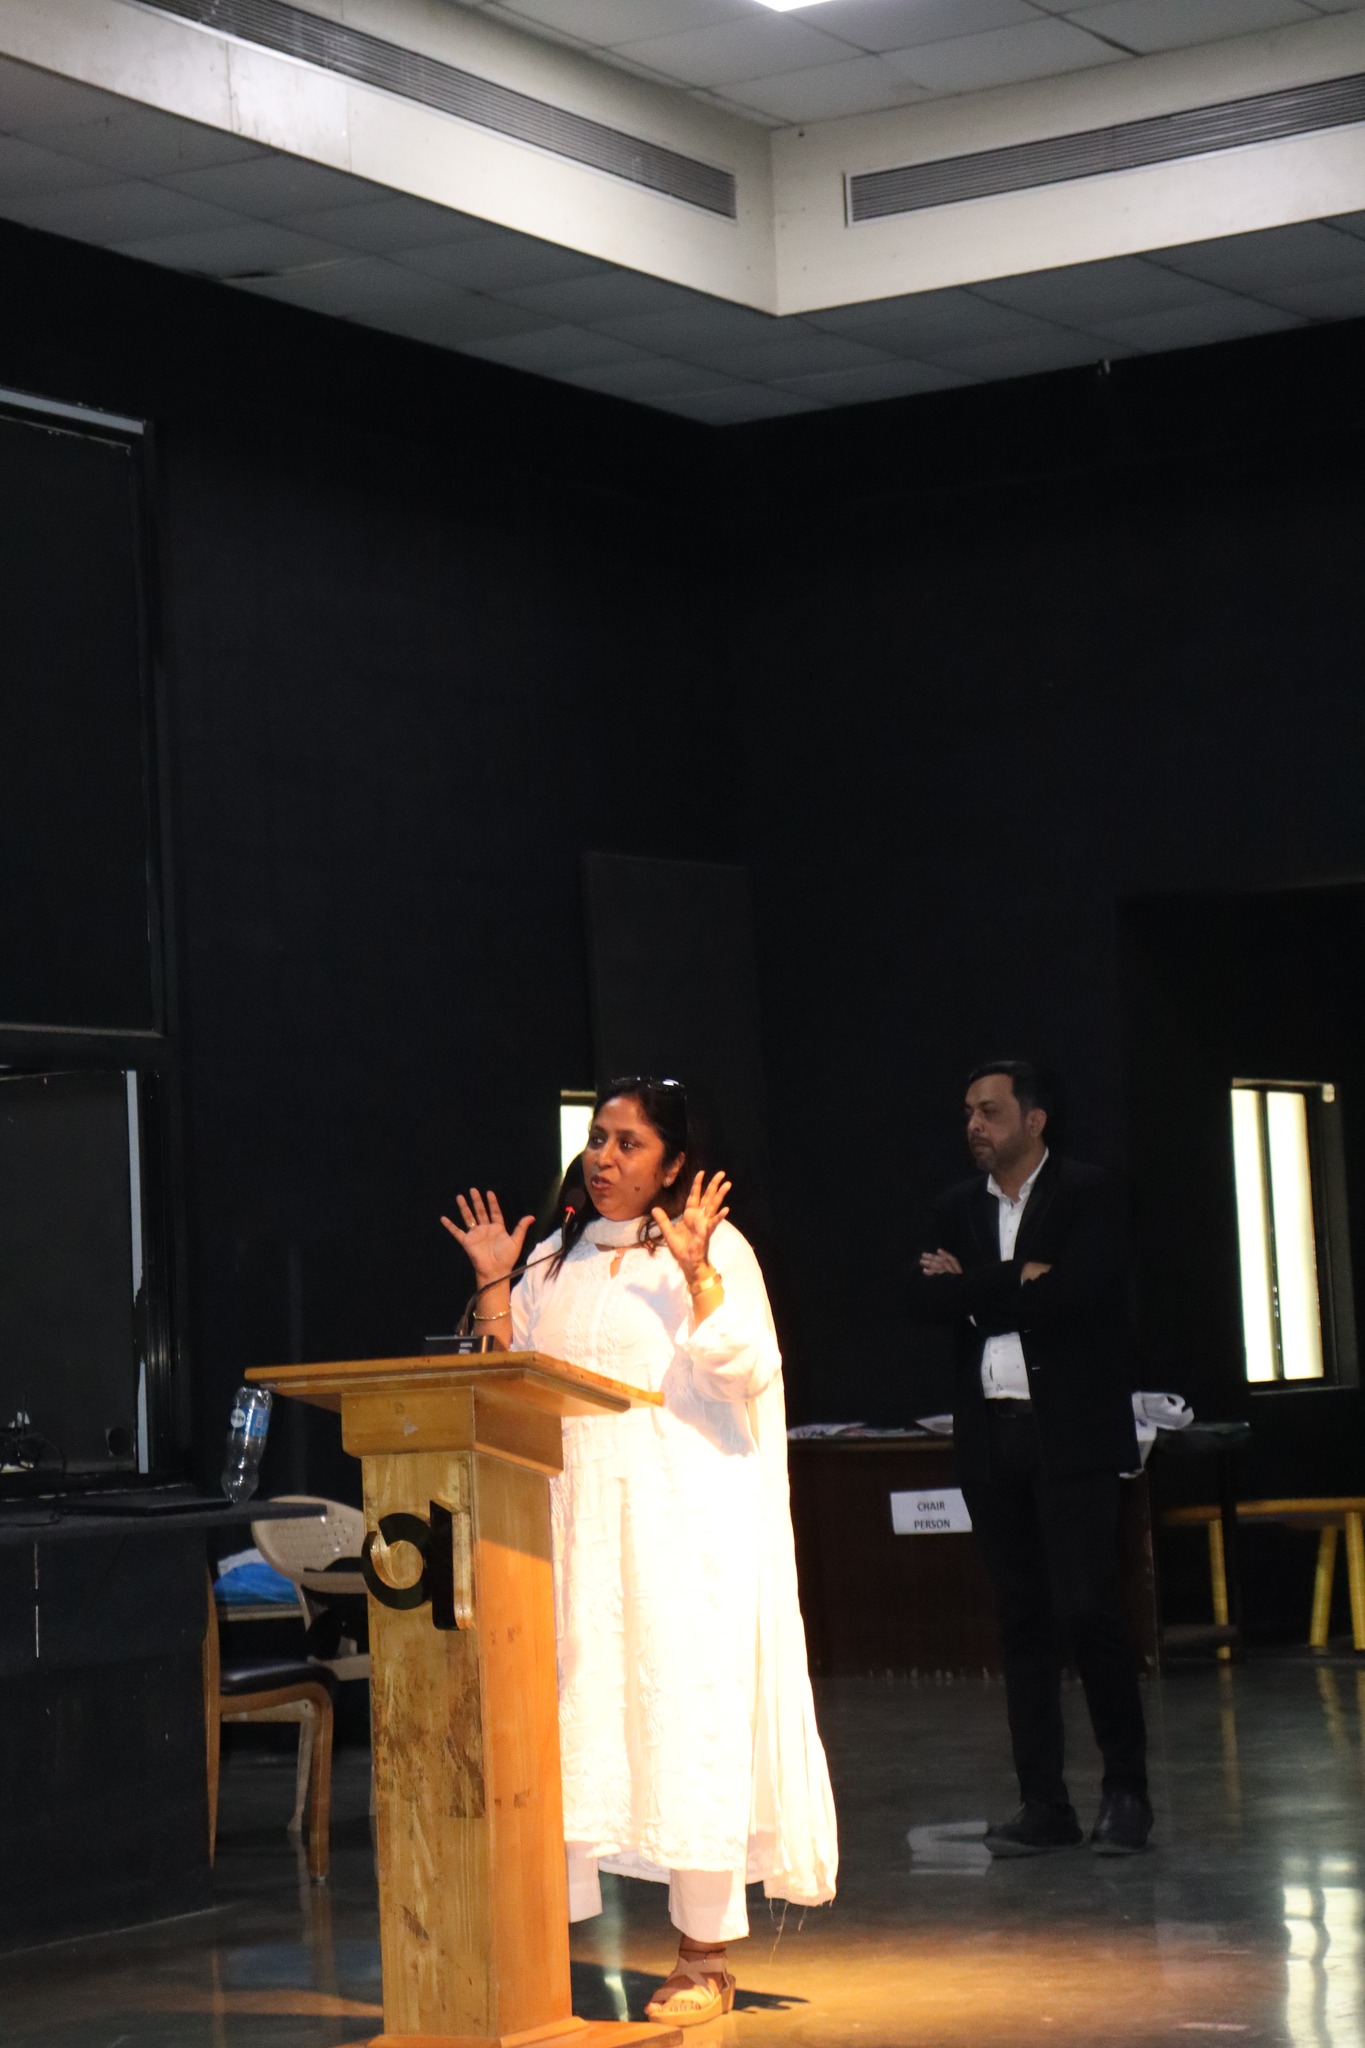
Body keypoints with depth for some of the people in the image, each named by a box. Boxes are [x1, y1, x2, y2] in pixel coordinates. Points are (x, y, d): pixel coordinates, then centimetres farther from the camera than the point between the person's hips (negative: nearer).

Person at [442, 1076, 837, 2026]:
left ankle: (706, 1958, 1)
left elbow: (749, 1369, -9)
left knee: (686, 1717, -5)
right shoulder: (557, 1261, 16)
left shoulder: (715, 1250, 2)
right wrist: (494, 1284, 3)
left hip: (681, 1524, -5)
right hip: (573, 1524, 5)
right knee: (569, 1721, 2)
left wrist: (697, 1273, -18)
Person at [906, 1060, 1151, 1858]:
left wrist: (974, 1290, -7)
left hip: (1070, 1432, -5)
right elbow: (926, 1300, 0)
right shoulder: (957, 1208, 13)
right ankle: (1045, 1804, 9)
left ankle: (1127, 1791, 4)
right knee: (1023, 1619, 6)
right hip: (992, 1434, 5)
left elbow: (1076, 1292, -17)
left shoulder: (1088, 1194, -2)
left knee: (1090, 1608, -8)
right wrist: (1017, 1282, -11)